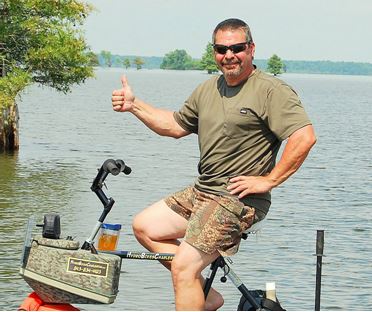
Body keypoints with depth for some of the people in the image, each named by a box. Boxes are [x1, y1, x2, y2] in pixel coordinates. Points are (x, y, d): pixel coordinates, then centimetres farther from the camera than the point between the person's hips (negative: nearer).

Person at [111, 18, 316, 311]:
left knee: (183, 267, -15)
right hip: (201, 192, 9)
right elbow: (176, 125, 24)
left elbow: (305, 137, -23)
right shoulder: (209, 89, 13)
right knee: (144, 227, 12)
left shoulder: (272, 90, -13)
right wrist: (134, 105, 13)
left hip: (238, 199, -9)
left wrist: (269, 180, -21)